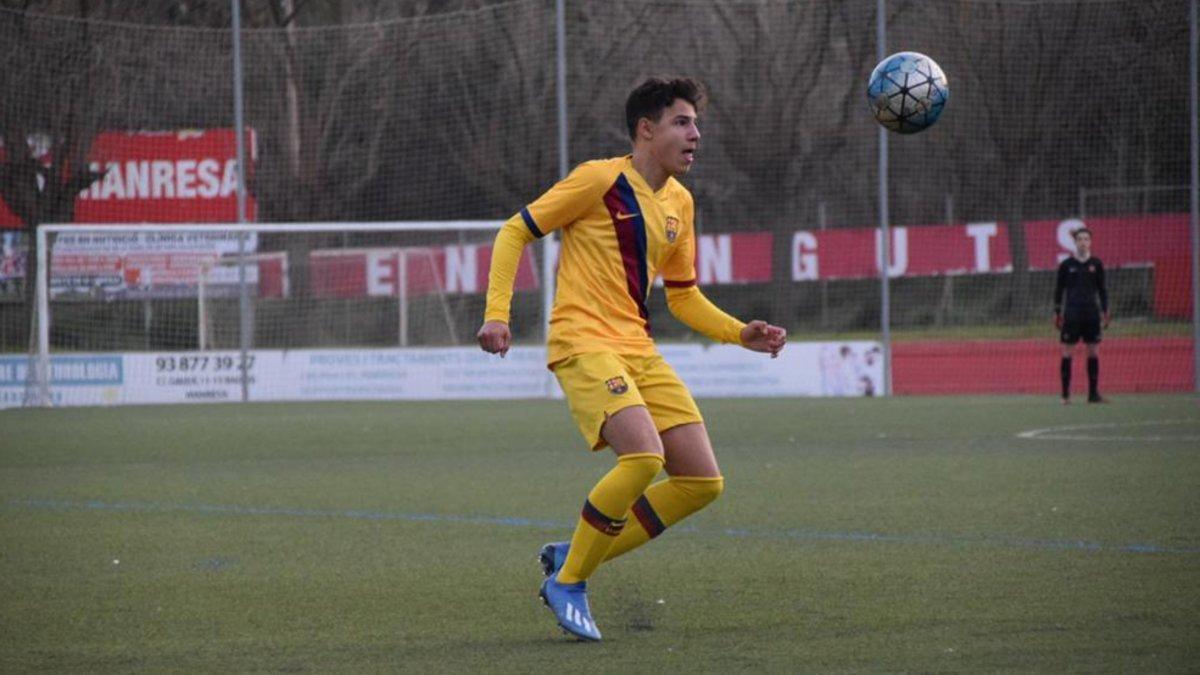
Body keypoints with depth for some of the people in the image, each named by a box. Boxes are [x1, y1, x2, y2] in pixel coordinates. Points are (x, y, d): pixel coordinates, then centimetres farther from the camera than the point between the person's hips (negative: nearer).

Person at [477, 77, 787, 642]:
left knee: (702, 482, -1)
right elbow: (515, 232, -3)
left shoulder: (678, 203, 16)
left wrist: (742, 334, 9)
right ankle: (568, 580, -10)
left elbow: (683, 297, 24)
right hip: (583, 344, -8)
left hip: (638, 350, 8)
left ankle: (575, 557, 10)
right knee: (644, 456, -28)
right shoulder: (599, 181, -6)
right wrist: (496, 313, -14)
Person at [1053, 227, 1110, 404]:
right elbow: (1059, 289, 6)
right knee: (1067, 353, -3)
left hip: (1092, 313, 2)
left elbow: (1102, 289, 11)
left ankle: (1093, 393, 8)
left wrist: (1104, 311, 5)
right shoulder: (1066, 265, 1)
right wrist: (1057, 312, 1)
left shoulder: (1096, 264, 6)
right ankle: (1065, 394, 2)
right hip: (1072, 313, -2)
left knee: (1094, 352, 1)